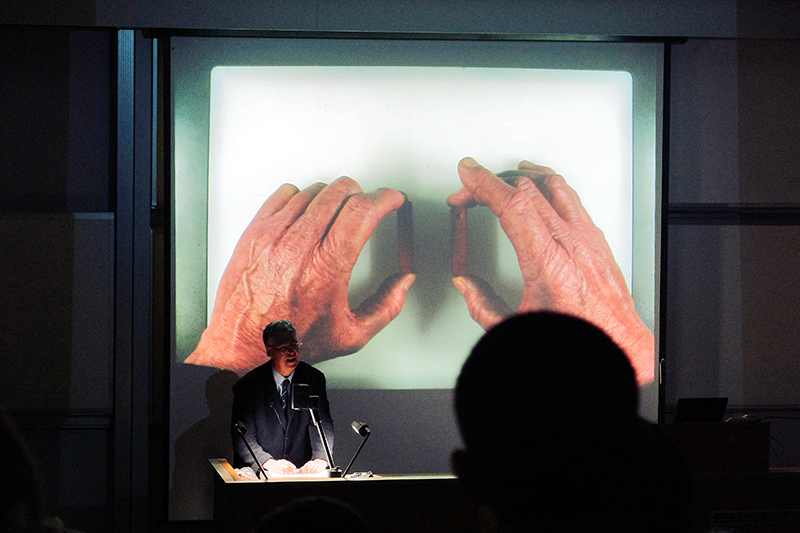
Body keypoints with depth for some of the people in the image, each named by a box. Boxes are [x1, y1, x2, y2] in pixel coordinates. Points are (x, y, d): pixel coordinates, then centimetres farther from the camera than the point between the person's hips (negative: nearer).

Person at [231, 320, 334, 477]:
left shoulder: (314, 378, 7)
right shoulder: (247, 385, -1)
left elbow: (323, 423, -1)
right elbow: (243, 438, -5)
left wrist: (321, 459, -21)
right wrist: (269, 463, -23)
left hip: (302, 470, 2)